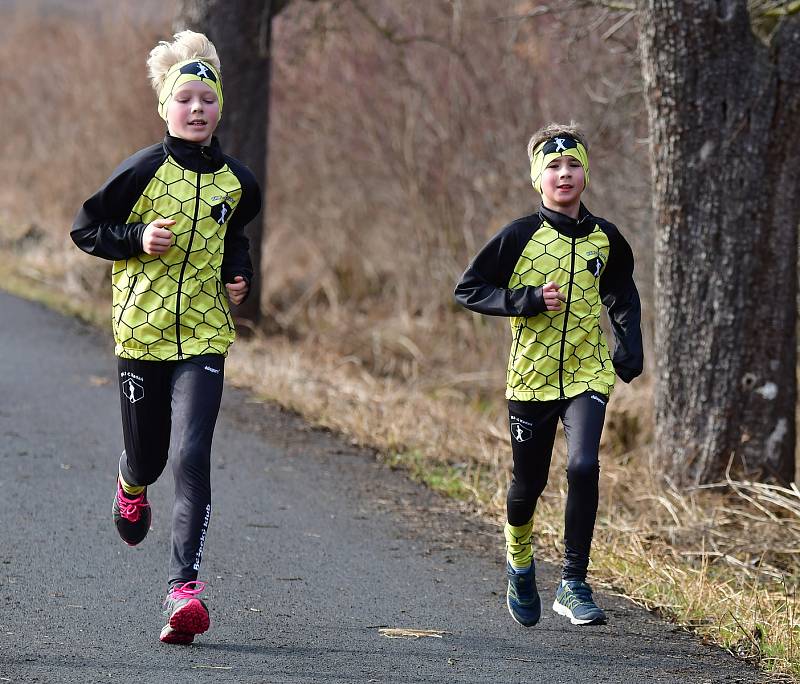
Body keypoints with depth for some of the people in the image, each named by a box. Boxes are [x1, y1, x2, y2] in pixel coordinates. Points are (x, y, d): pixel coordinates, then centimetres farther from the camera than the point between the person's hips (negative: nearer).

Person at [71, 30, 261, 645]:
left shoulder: (236, 181, 3)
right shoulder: (143, 171, -7)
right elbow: (85, 228, 1)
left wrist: (239, 273, 5)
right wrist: (138, 238, -15)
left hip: (204, 334, 1)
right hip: (142, 330, -1)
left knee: (192, 457, -15)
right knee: (147, 453, 11)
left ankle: (186, 585, -18)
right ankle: (132, 484, 51)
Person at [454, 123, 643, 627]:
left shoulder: (605, 238, 4)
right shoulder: (522, 236, -6)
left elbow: (621, 292, 23)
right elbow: (468, 289, -4)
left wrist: (630, 345, 9)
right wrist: (531, 300, -15)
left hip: (589, 374, 1)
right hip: (531, 375, -1)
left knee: (584, 466, -21)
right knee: (529, 482, 9)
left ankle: (574, 584, -12)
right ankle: (520, 562, 40)